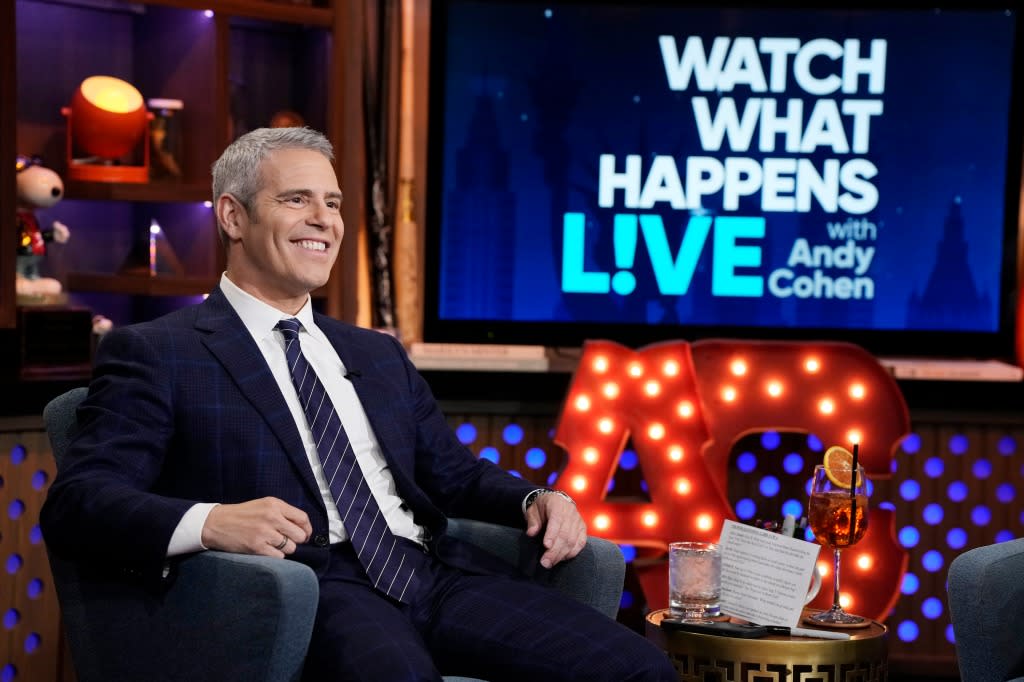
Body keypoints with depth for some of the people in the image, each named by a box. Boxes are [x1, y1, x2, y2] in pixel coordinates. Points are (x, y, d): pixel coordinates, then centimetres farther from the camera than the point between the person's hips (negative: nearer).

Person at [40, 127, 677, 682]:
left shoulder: (380, 355, 27)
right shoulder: (154, 354, 7)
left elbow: (454, 473, 32)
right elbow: (76, 502, -5)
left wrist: (534, 498, 8)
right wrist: (208, 521, -25)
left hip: (439, 573, 7)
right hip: (308, 590, -6)